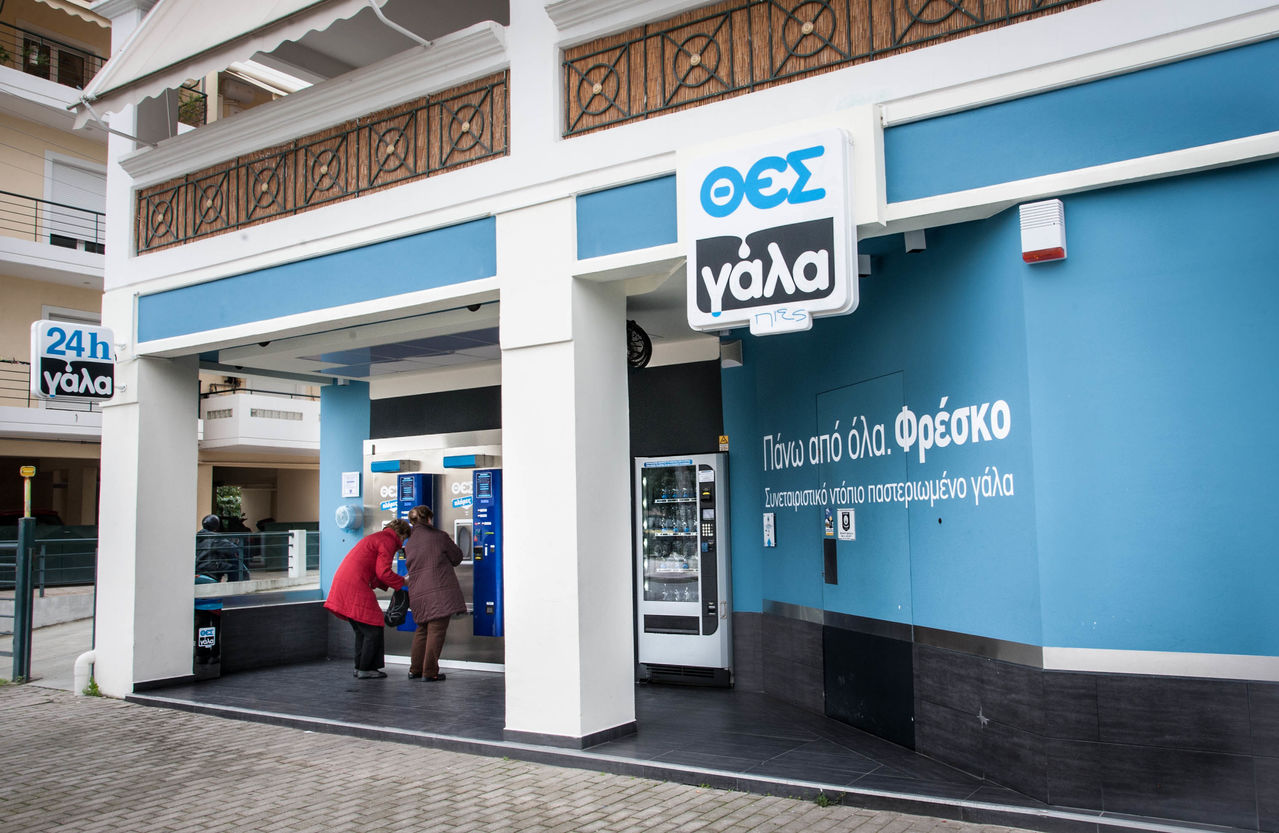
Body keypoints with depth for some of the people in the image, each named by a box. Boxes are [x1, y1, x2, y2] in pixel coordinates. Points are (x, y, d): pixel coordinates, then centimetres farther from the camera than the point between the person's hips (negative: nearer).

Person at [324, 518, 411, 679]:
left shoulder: (376, 538, 25)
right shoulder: (388, 541, -5)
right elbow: (383, 572, -14)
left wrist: (389, 584, 21)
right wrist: (402, 582, 0)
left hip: (342, 582, 10)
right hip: (355, 586, -10)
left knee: (362, 629, 18)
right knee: (373, 628, -2)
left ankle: (360, 667, 21)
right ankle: (365, 669, 1)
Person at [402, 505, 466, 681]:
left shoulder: (409, 544, 15)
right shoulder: (439, 536, -2)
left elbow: (412, 566, 19)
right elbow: (456, 558, 5)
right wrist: (452, 545, 24)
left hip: (418, 592, 6)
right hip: (440, 590, -6)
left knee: (422, 630, 18)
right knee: (436, 630, -3)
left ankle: (415, 670, 21)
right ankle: (429, 672, -3)